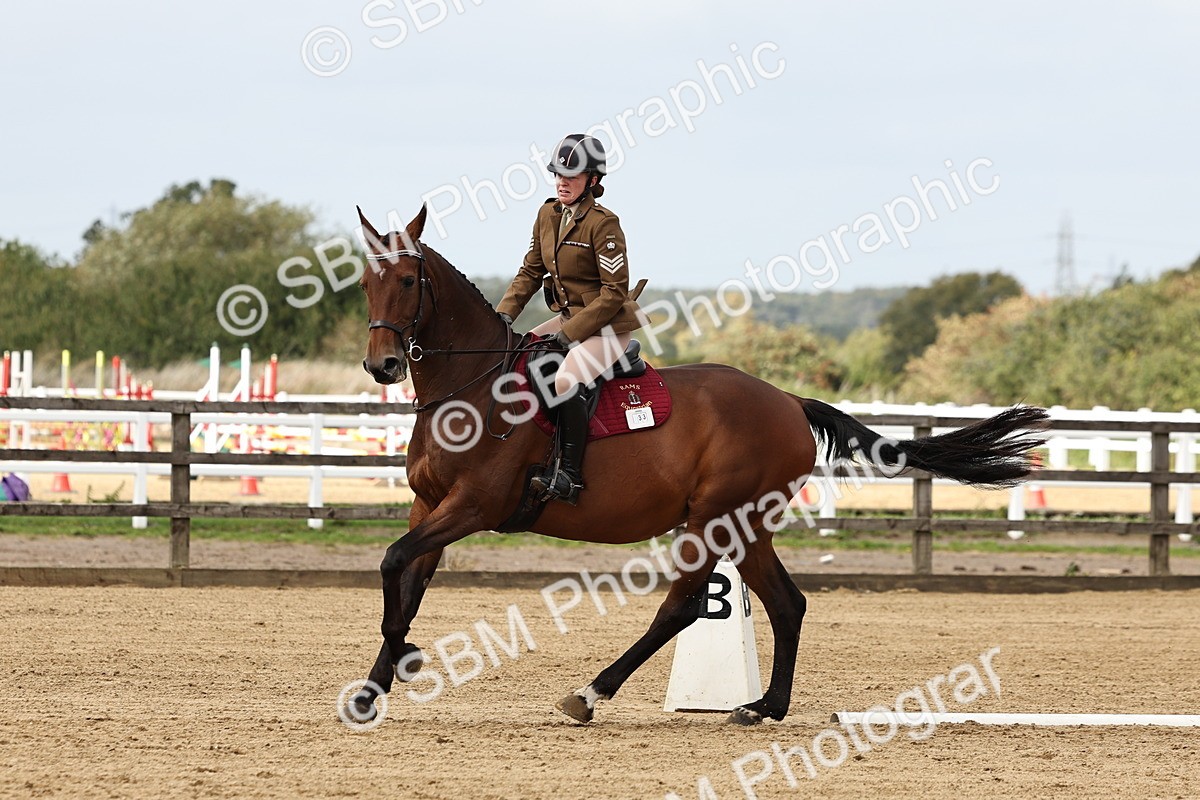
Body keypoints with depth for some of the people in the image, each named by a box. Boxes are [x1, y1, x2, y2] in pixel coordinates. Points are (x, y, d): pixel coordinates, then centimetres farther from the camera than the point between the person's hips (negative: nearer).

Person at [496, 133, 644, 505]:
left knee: (566, 381, -32)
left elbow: (615, 292, -19)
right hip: (567, 318, 9)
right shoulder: (548, 215, 5)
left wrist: (570, 333, -21)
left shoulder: (603, 224, -18)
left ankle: (570, 475, -26)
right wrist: (503, 315, -2)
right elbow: (530, 272, 13)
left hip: (608, 326, -9)